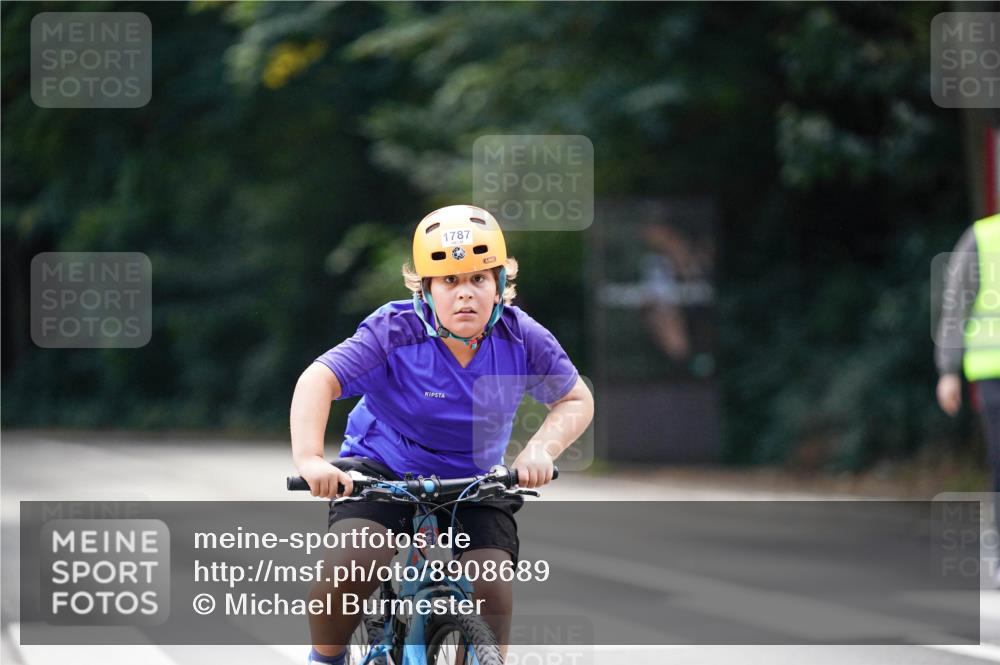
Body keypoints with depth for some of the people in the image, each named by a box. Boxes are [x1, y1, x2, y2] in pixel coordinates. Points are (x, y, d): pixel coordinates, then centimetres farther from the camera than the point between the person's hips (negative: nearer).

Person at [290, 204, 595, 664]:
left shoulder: (521, 338, -12)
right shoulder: (395, 332, -23)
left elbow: (576, 400, 1)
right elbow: (319, 381, -31)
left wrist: (541, 449, -20)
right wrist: (309, 459, -47)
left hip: (472, 484, 3)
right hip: (382, 471, -3)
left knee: (491, 592, -19)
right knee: (355, 563, -28)